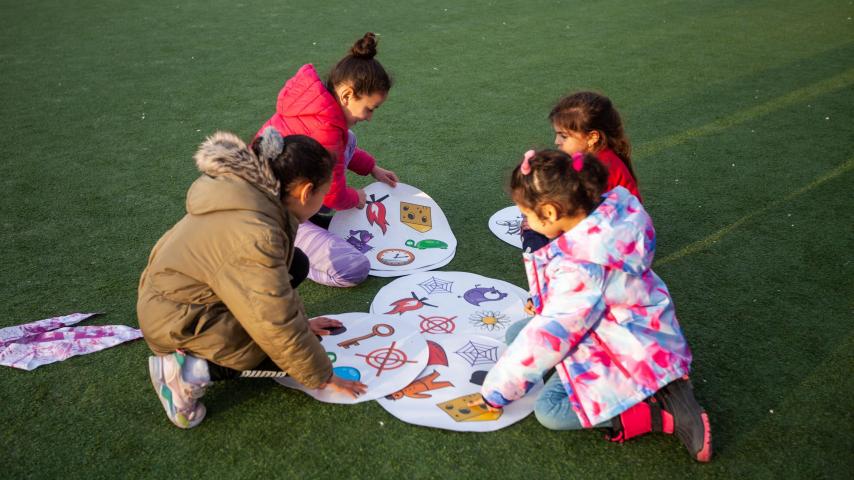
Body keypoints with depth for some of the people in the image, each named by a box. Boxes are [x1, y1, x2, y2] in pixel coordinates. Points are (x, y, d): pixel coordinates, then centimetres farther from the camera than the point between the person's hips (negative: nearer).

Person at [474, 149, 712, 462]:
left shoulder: (578, 268, -34)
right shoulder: (611, 209, -11)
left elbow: (547, 336, -28)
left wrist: (495, 390, -16)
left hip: (630, 351, -10)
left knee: (549, 410, -15)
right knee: (516, 334, 5)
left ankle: (666, 413, -7)